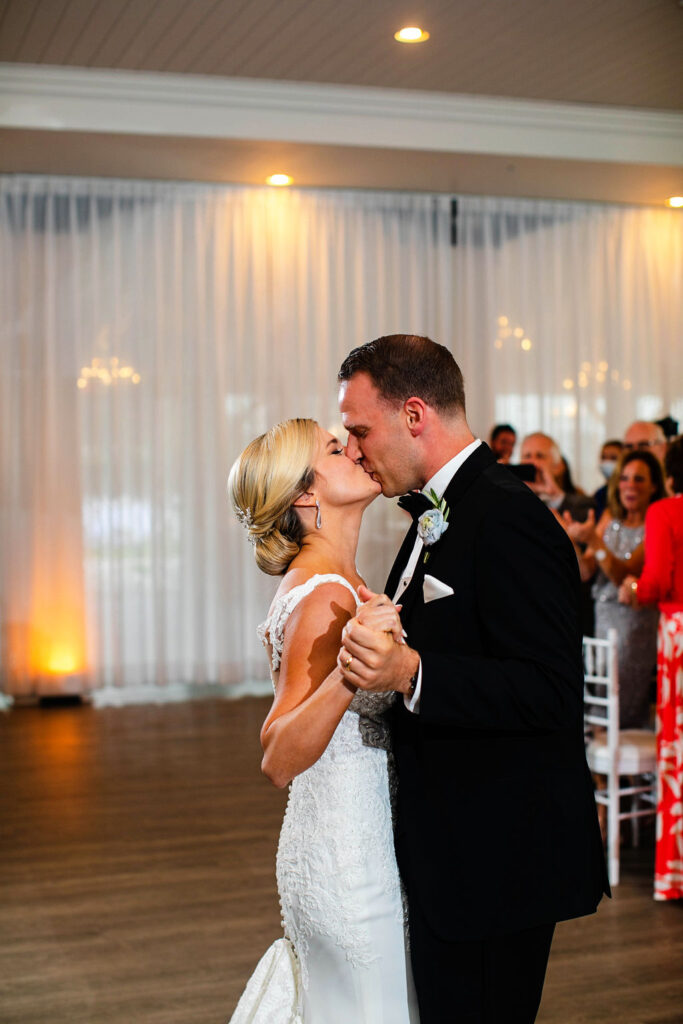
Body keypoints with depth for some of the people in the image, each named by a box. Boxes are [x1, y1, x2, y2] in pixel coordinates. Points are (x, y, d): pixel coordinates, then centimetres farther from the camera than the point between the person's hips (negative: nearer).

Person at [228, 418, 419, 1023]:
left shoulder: (338, 583, 8)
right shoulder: (323, 597, -21)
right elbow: (280, 759, -28)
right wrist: (347, 674, -41)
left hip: (357, 849, 9)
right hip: (348, 860, -9)